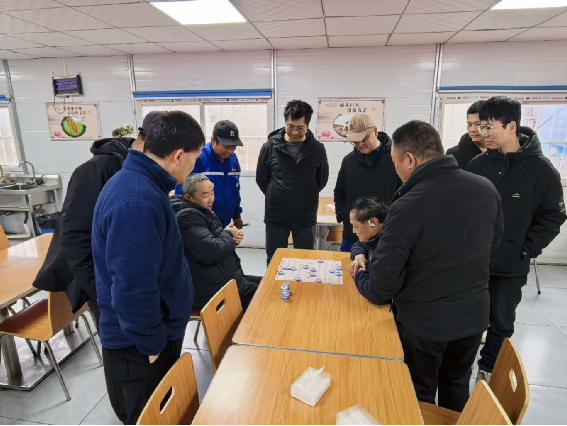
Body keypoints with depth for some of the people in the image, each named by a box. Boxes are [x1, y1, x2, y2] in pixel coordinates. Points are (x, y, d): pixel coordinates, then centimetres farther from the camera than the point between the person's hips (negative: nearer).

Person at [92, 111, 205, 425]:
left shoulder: (139, 183, 2)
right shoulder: (137, 202, -31)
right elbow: (133, 289, -30)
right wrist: (152, 345, -16)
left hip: (149, 335, 9)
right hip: (139, 346, -8)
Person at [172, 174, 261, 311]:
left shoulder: (202, 211, 15)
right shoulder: (187, 216, -18)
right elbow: (210, 252, -30)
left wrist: (232, 240, 1)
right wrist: (228, 235, -10)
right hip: (212, 289, -10)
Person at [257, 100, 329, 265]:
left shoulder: (317, 149, -4)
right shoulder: (270, 147, -6)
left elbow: (322, 180, 9)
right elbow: (261, 178, 5)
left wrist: (307, 197, 9)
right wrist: (276, 197, 9)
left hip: (306, 217, 0)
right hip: (275, 217, 0)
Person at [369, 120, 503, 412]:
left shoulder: (407, 206, -29)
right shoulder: (487, 189, -8)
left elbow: (384, 277, -23)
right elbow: (494, 240, 10)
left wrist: (396, 297, -2)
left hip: (424, 322, -5)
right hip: (475, 315, 6)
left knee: (420, 396, 20)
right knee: (457, 387, 28)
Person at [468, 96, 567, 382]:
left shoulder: (541, 169, -9)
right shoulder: (478, 164, -4)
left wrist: (526, 250, -11)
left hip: (511, 266, -1)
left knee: (502, 322, 15)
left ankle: (488, 368, 37)